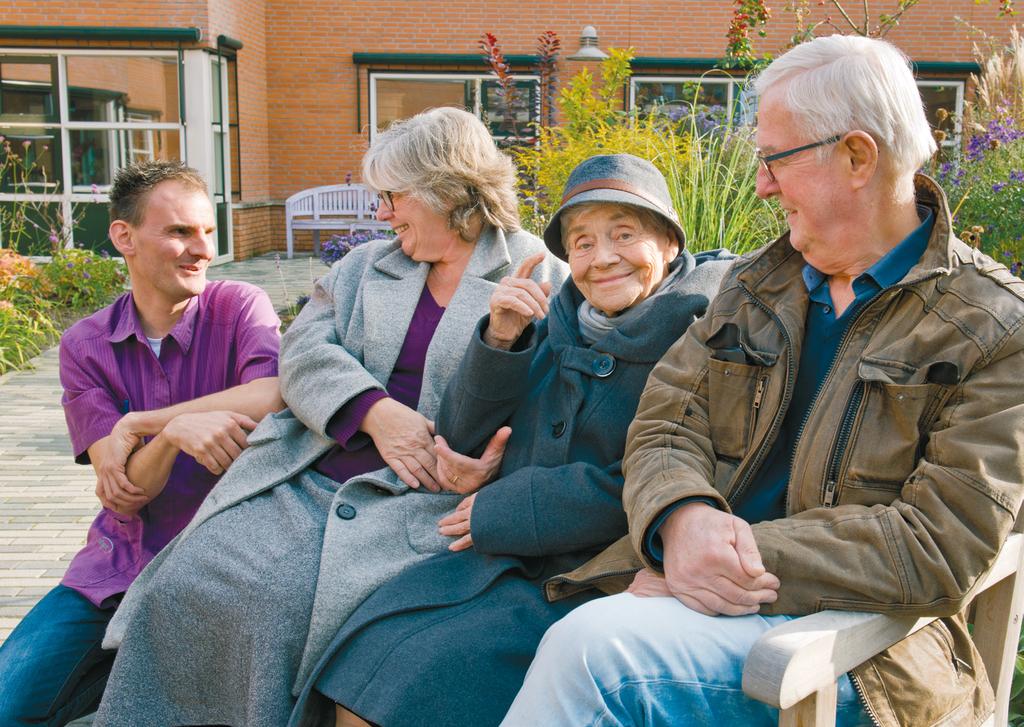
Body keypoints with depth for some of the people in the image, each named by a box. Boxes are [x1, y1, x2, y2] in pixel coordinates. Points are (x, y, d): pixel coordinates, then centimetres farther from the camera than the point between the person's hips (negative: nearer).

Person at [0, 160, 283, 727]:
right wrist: (175, 432, -32)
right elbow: (125, 495, -10)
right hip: (118, 570, 3)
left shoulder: (239, 307, -6)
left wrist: (138, 424, -21)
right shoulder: (84, 346, 0)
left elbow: (273, 398, -29)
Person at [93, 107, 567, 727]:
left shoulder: (544, 279, 3)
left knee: (293, 606, -26)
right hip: (305, 479, 5)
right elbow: (305, 351, 7)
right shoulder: (367, 265, 21)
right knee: (185, 584, -13)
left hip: (421, 499, -5)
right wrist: (375, 412, -11)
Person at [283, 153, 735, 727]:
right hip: (505, 558, 6)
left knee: (429, 671, -20)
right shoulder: (559, 322, 11)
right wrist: (500, 339, -8)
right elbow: (460, 439, 9)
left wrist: (501, 508, -10)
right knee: (366, 649, -11)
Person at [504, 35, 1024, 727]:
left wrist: (752, 556, -20)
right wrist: (682, 515, -15)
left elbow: (941, 547, -11)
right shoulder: (755, 284, 15)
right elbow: (664, 424, 8)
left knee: (592, 648, -30)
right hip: (699, 587, 5)